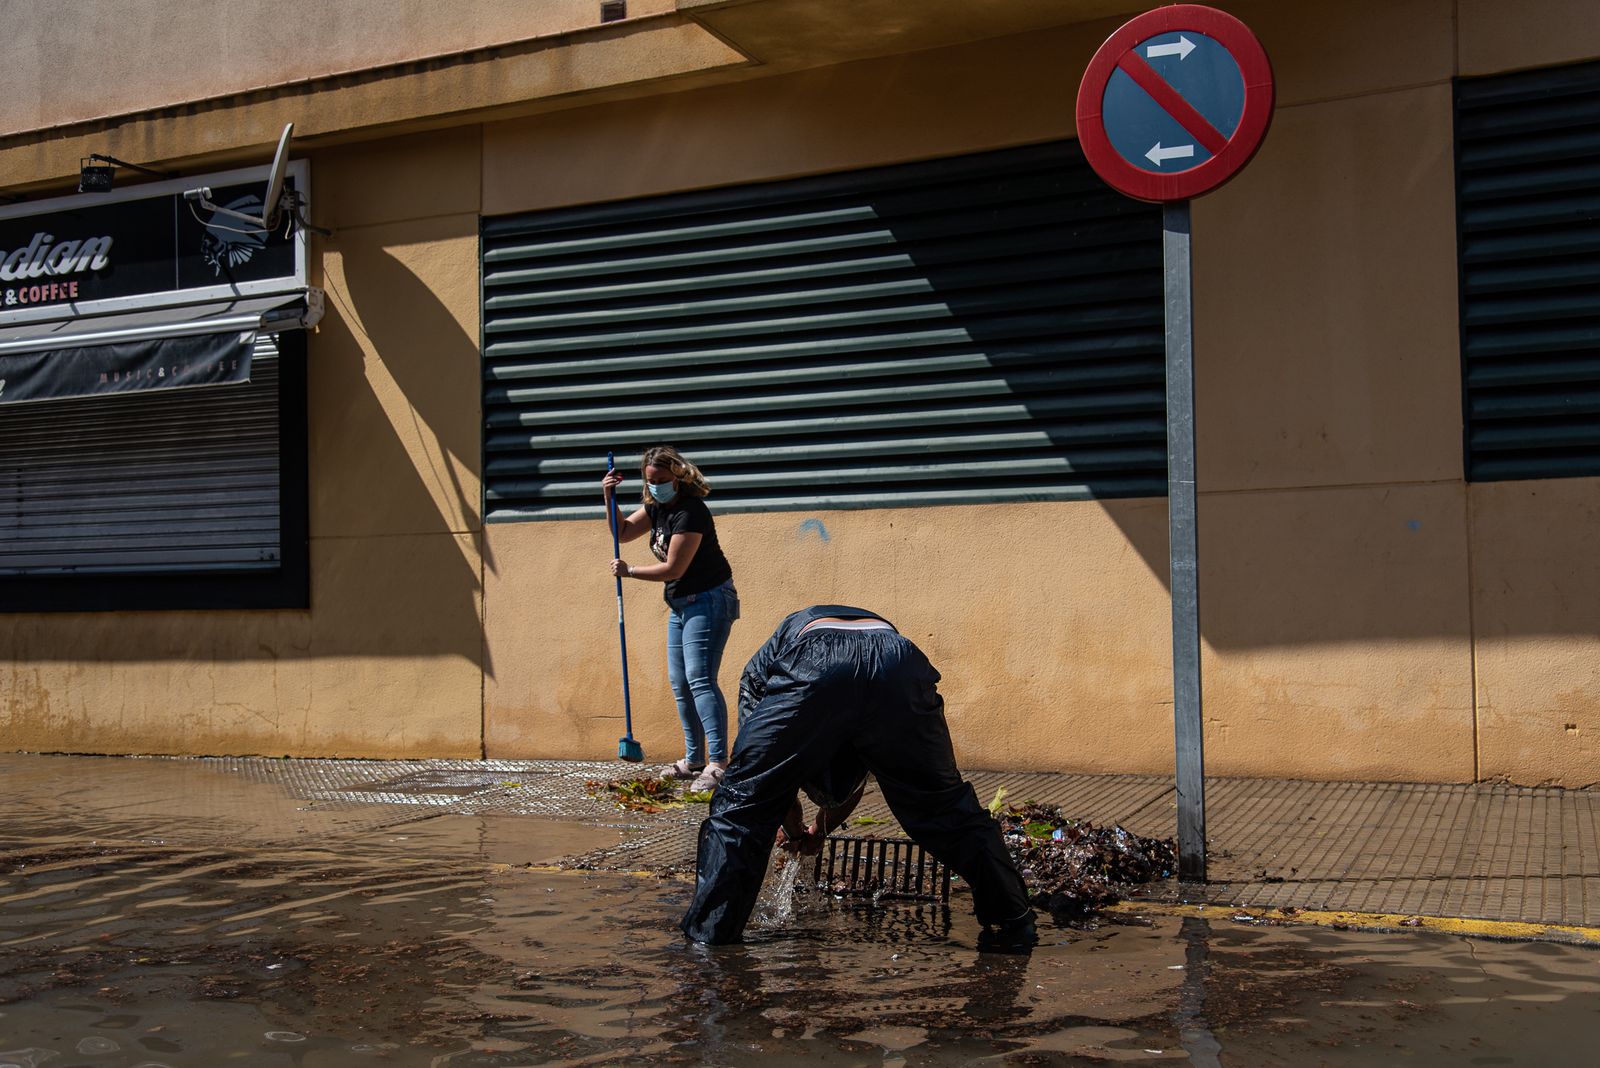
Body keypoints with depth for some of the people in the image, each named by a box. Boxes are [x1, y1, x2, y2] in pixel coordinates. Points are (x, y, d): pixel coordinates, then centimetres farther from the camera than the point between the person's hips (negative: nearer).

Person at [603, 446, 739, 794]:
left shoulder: (690, 512, -21)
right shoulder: (656, 507, 8)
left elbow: (673, 568, -20)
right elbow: (623, 533, 18)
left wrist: (628, 571, -9)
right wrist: (609, 499, 2)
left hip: (708, 600, -10)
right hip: (680, 605, 10)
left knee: (699, 679, -19)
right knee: (679, 683, 11)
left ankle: (718, 763, -24)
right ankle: (694, 760, 20)